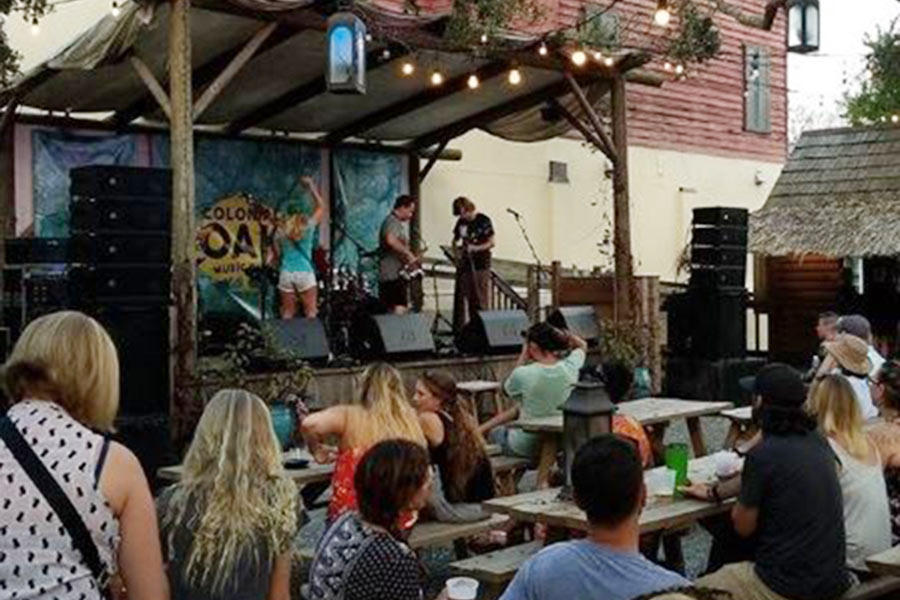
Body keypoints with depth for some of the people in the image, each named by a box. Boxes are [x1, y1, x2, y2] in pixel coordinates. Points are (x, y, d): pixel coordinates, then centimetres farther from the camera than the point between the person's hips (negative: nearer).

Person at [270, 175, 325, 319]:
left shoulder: (280, 231, 7)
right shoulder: (308, 227, 1)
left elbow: (276, 254, 10)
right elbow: (321, 207, 14)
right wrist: (312, 187, 20)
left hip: (286, 274, 3)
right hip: (305, 274, -3)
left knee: (287, 314, 7)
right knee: (311, 312, 1)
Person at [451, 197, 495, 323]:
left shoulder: (483, 221, -6)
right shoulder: (461, 222, 9)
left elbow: (491, 243, -7)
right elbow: (455, 240, 22)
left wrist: (476, 248, -20)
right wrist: (457, 252, 4)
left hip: (481, 265, -5)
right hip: (465, 265, 5)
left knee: (480, 300, -9)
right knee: (469, 298, 6)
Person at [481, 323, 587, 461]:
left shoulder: (523, 374, -26)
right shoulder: (570, 368, -15)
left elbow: (509, 389, 1)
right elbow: (582, 345, 11)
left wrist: (523, 356, -1)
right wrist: (558, 333, -2)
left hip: (528, 447, -4)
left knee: (495, 429, 28)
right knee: (516, 408, 28)